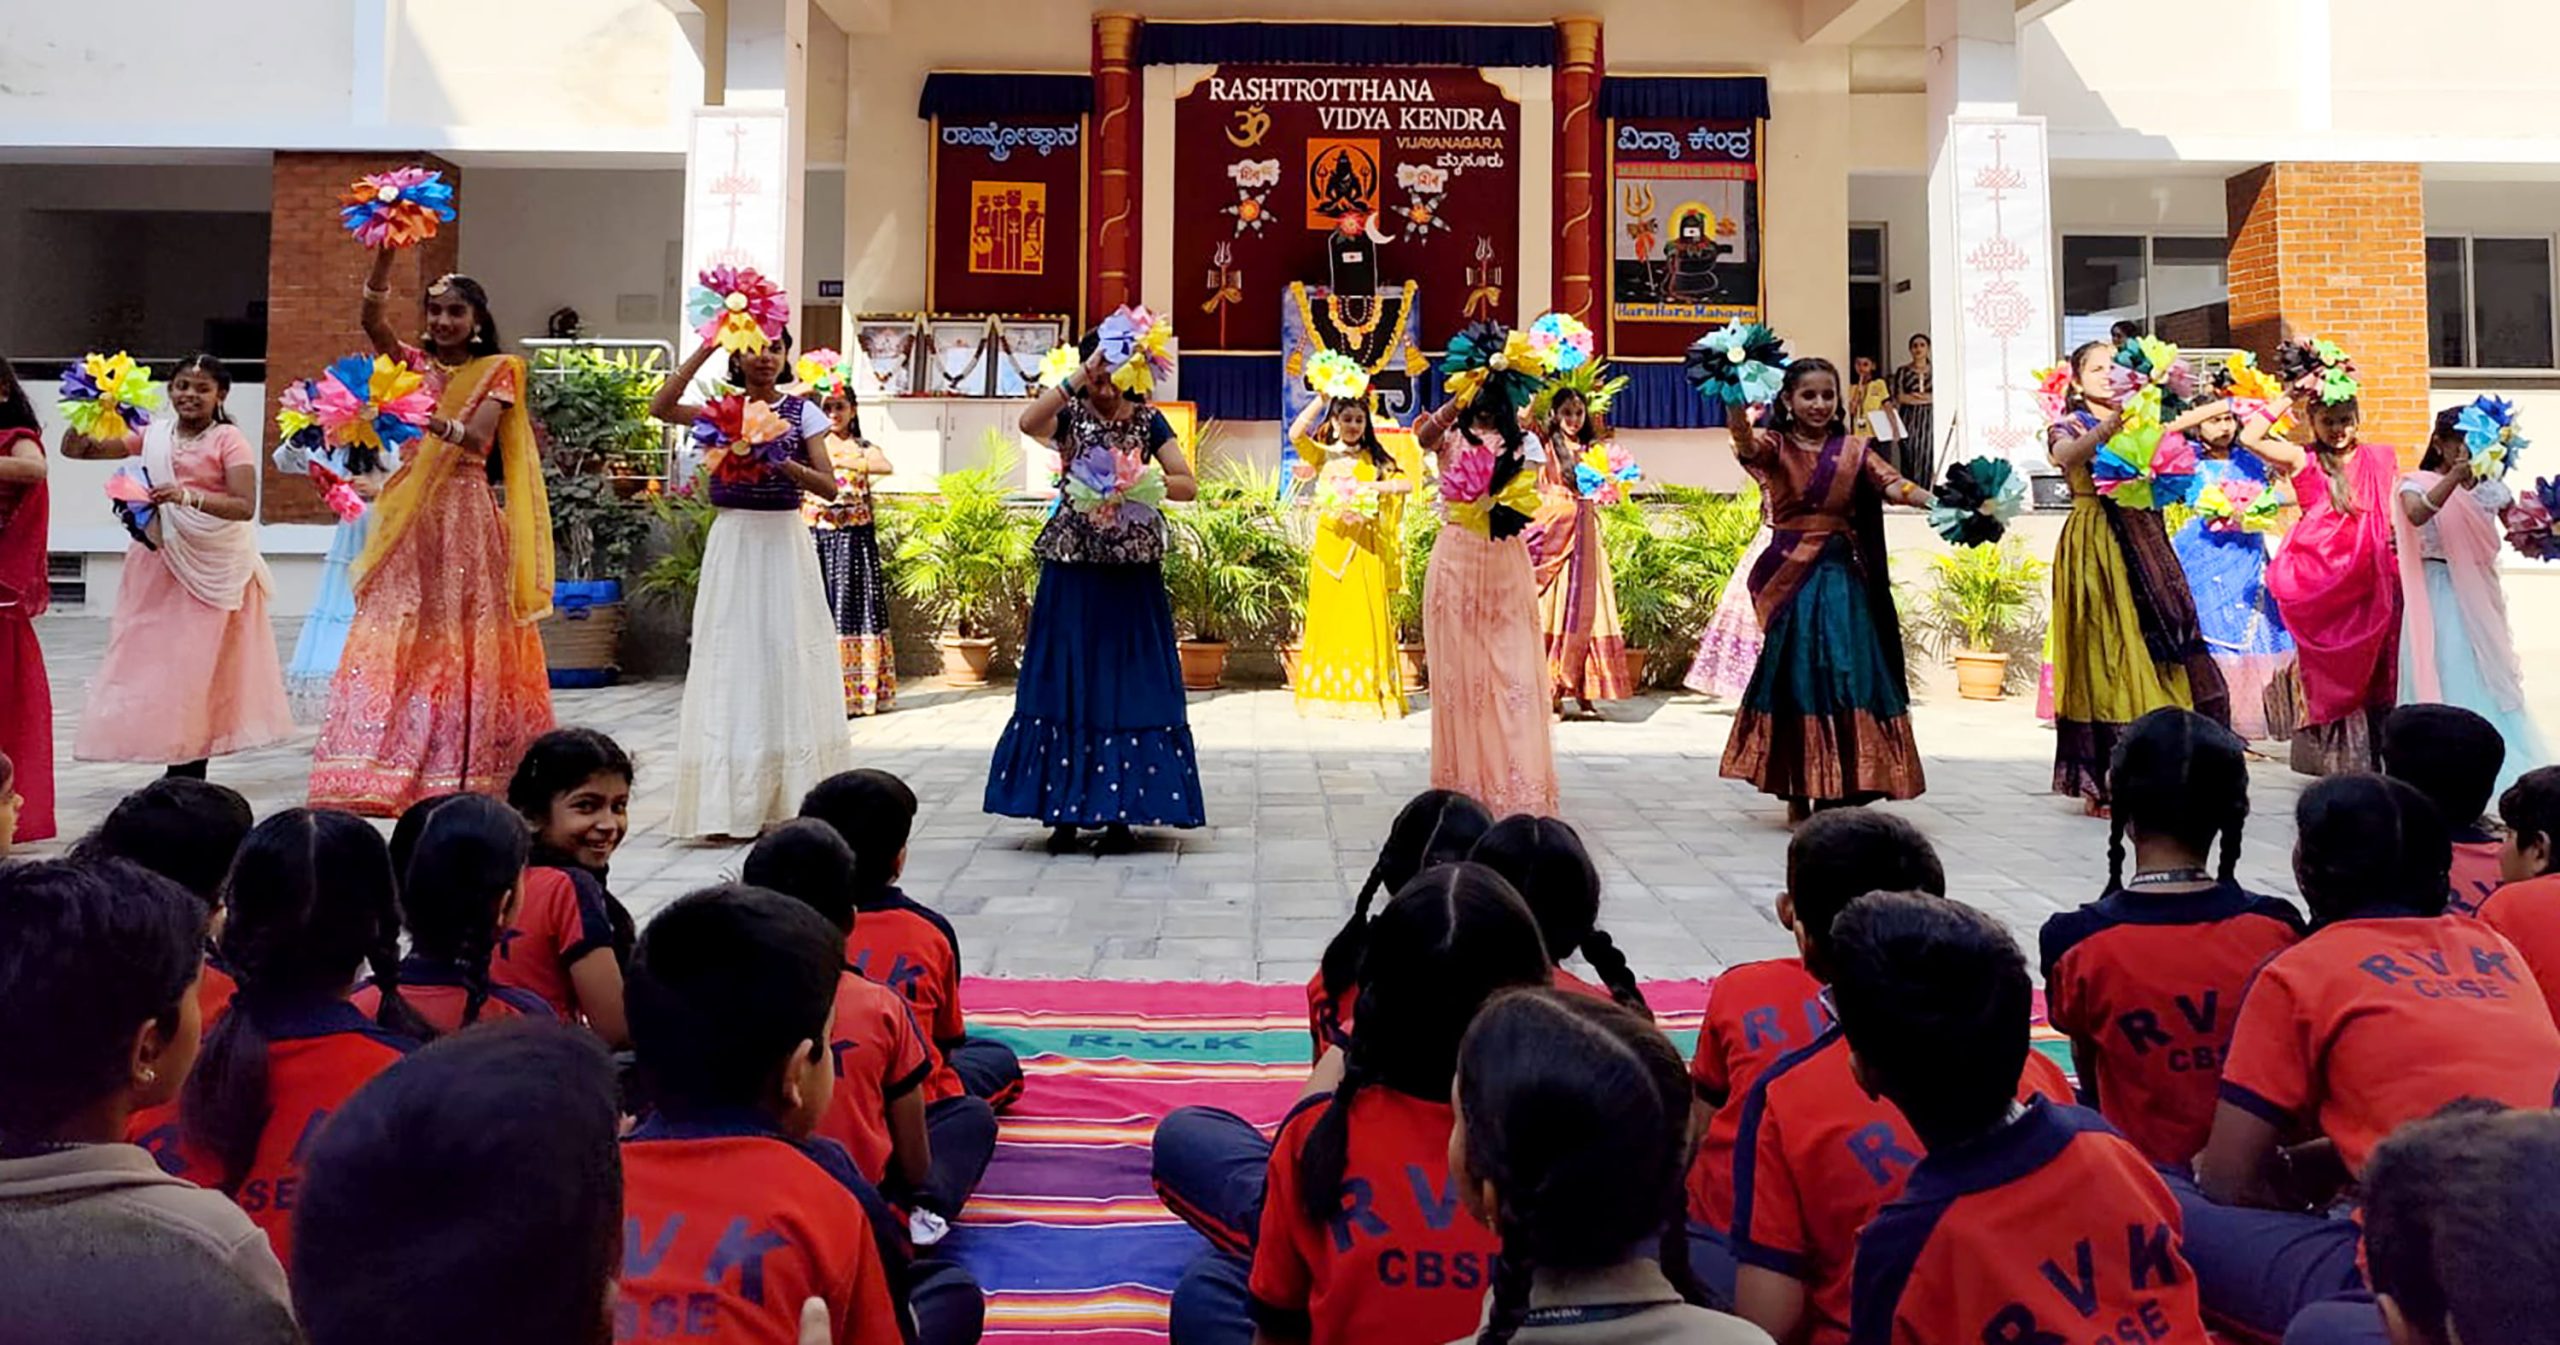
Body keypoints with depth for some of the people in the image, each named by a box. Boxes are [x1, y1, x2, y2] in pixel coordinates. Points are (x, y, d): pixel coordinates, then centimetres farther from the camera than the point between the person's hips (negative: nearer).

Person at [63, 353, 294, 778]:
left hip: (212, 567, -5)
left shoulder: (228, 440, -8)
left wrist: (188, 496, -32)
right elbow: (74, 450, 8)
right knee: (156, 658, 5)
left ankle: (192, 766, 6)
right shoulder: (153, 434, 7)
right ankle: (176, 762, 13)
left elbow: (245, 506, -20)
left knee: (199, 663, -2)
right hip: (160, 561, 5)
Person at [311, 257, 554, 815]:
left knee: (462, 640, -3)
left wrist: (437, 423, -29)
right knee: (393, 636, -5)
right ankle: (380, 771, -5)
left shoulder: (498, 371, 5)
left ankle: (462, 770, 3)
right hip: (409, 516, 3)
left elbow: (476, 437, -10)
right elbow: (372, 320, -5)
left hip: (466, 515, -3)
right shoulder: (414, 363, 14)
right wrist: (385, 253, -16)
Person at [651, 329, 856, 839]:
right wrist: (704, 348, -13)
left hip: (785, 541, 0)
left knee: (788, 660, -1)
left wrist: (786, 464, -20)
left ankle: (790, 802, 7)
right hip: (732, 543, 1)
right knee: (732, 665, -1)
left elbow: (829, 486, -3)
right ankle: (730, 806, 3)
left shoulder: (802, 411, 4)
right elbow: (660, 407, -12)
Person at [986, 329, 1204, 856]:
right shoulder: (1070, 412, 2)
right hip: (1072, 568, -1)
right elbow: (1028, 422, -21)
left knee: (1128, 684, 1)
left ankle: (1120, 812, 8)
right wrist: (1081, 375, -25)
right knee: (1065, 682, 1)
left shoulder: (1146, 420, 6)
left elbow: (1189, 485, -2)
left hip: (1131, 571, 1)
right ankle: (1065, 811, 9)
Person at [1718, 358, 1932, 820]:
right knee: (1793, 675, 1)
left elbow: (1893, 484, -7)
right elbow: (1746, 445, -22)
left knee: (1845, 675, 0)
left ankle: (1837, 792, 8)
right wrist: (1738, 408, -44)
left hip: (1842, 577, 2)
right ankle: (1796, 793, 10)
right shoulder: (1774, 445, 1)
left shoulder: (1853, 449, 8)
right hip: (1790, 575, -2)